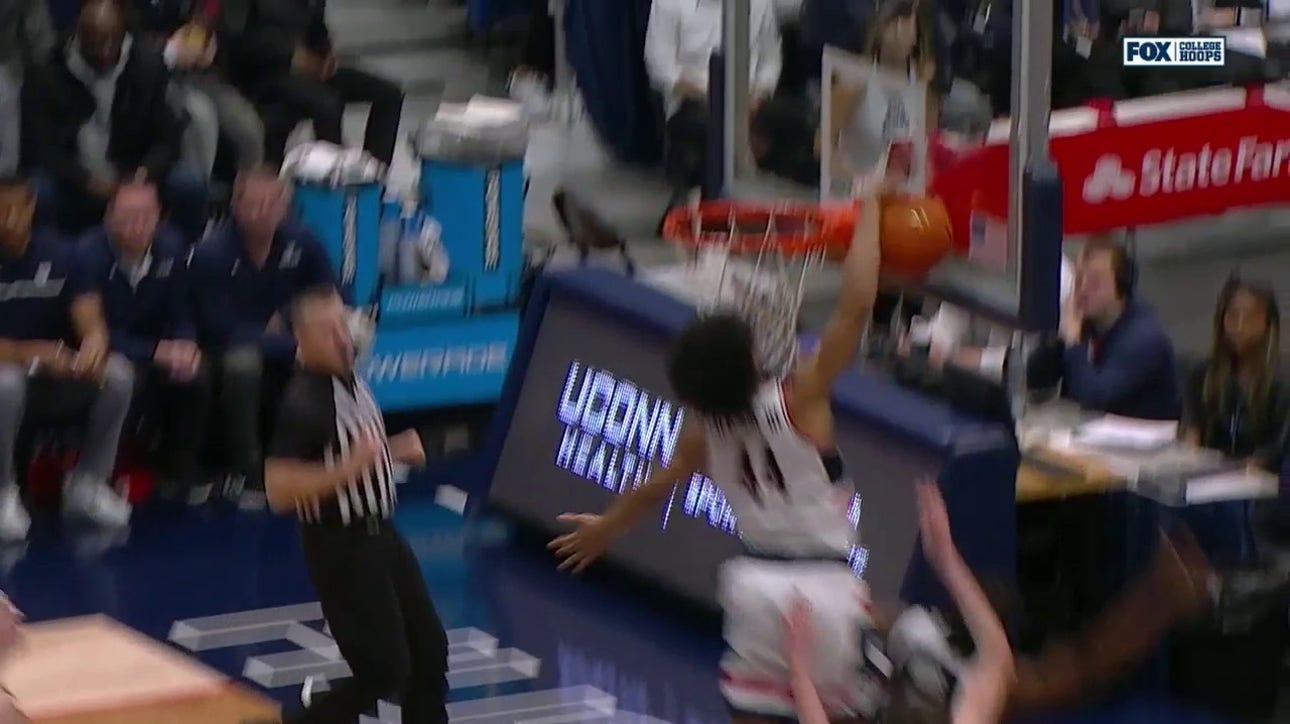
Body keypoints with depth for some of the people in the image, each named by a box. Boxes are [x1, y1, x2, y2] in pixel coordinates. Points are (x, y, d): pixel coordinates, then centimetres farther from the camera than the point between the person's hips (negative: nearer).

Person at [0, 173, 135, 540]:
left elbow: (90, 320, -14)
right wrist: (34, 352, -36)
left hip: (56, 378, 3)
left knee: (117, 374, -24)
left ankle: (86, 483, -7)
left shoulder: (59, 254, -4)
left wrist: (95, 339, -39)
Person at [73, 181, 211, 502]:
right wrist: (156, 352, -31)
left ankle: (180, 474, -5)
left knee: (195, 377, -24)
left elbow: (180, 315, -1)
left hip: (158, 351, 4)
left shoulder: (171, 248, -8)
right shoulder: (90, 255, -22)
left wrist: (186, 348, -25)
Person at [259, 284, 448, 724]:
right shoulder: (303, 404, -22)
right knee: (385, 671, -6)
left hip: (382, 535, 9)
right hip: (342, 548, -9)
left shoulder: (351, 381, 6)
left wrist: (396, 451, 6)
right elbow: (280, 491, -27)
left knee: (429, 652, 13)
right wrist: (351, 467, -32)